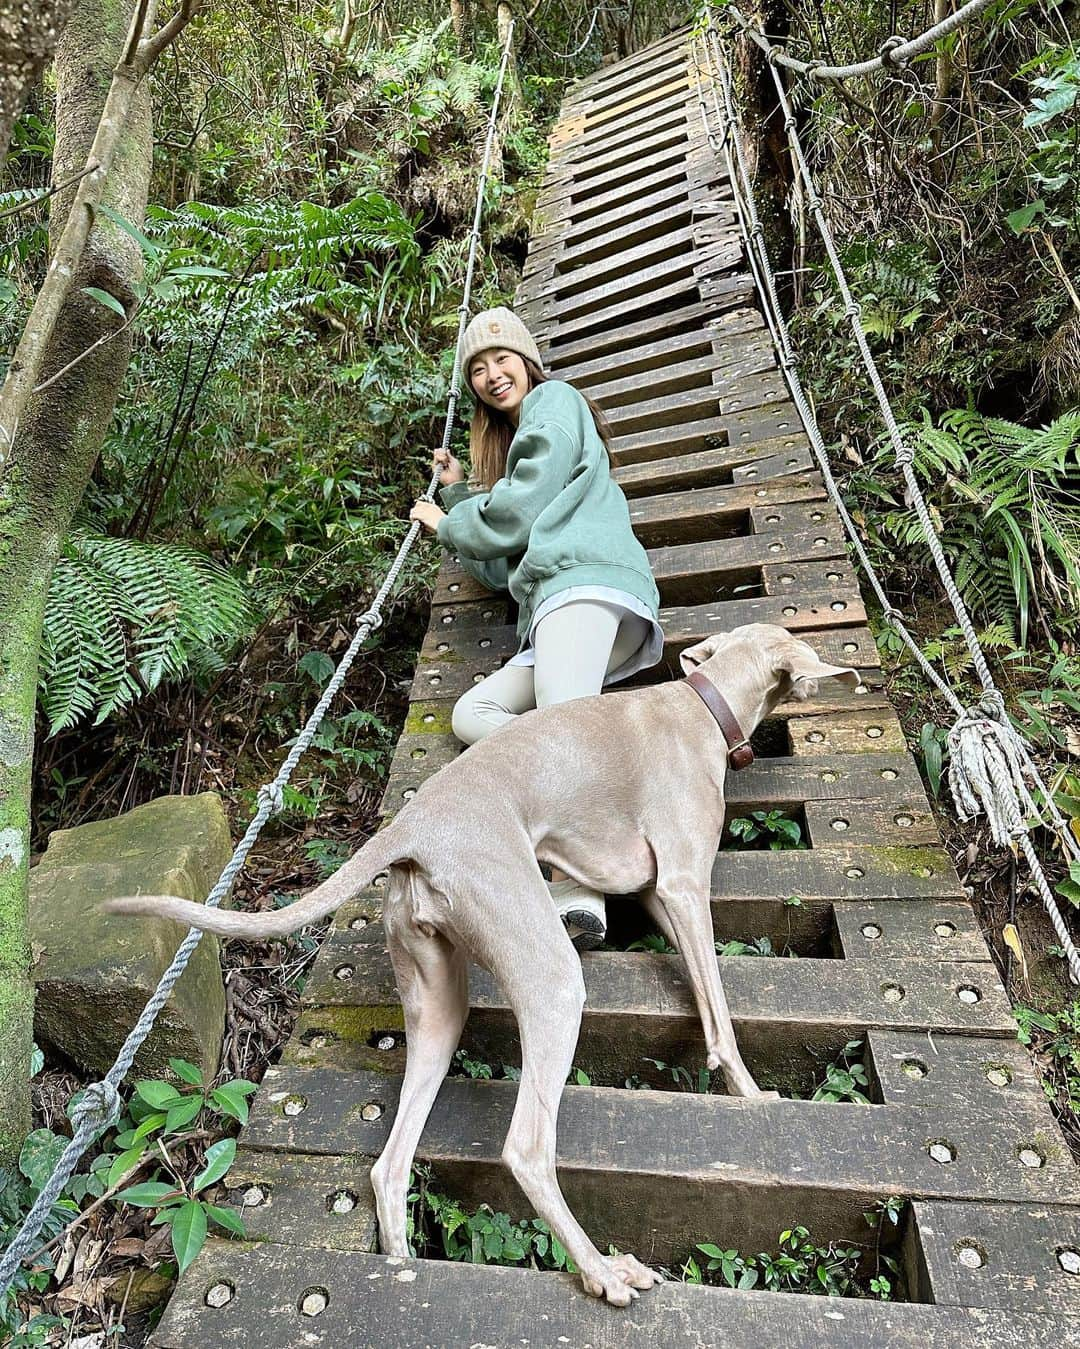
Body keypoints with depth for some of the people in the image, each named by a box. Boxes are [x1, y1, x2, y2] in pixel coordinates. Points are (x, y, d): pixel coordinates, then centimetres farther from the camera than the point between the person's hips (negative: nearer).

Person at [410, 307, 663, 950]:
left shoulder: (554, 401, 14)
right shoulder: (506, 442, 38)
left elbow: (519, 510, -2)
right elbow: (499, 568, 29)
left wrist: (447, 525, 15)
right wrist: (458, 492, 25)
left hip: (584, 581, -9)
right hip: (550, 606, 9)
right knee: (472, 713, -2)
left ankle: (576, 892, -47)